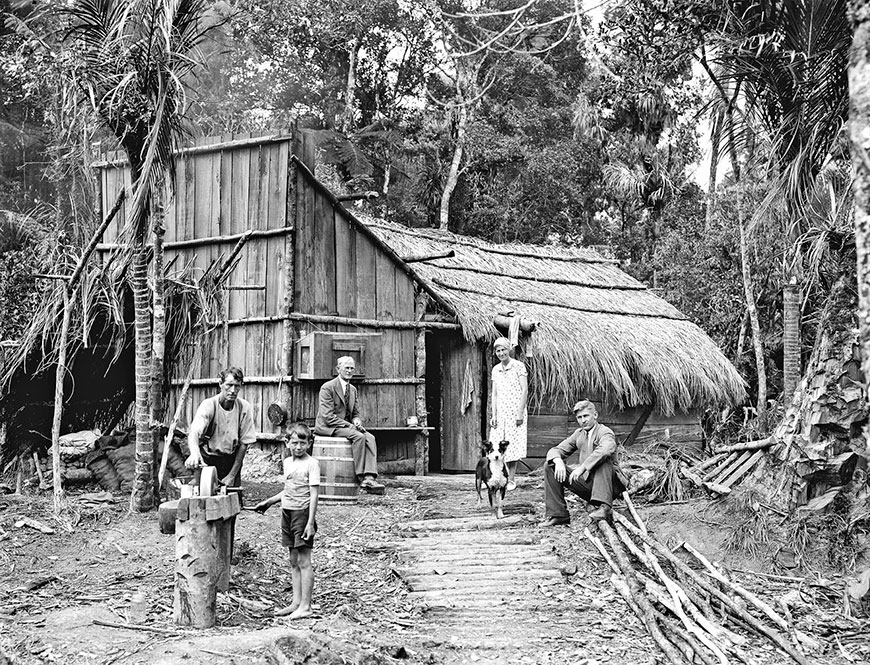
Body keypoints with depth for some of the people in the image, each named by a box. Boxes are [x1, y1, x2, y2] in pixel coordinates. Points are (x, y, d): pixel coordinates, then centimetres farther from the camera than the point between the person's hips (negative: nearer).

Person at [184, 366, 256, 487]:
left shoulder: (245, 408, -8)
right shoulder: (208, 405, -16)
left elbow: (243, 443, -4)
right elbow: (194, 432, -32)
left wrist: (232, 475, -8)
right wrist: (194, 453, -54)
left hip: (231, 460, 2)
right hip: (207, 459, -2)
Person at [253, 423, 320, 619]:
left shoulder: (312, 464, -11)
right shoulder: (287, 462, 11)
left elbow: (314, 495, -14)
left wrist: (310, 522, -18)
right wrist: (269, 502, 24)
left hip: (302, 513, -8)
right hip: (287, 512, 8)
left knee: (303, 560, -6)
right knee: (293, 561, 11)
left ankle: (305, 606, -3)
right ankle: (296, 603, 17)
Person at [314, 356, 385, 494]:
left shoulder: (353, 389, 14)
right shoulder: (327, 388, -10)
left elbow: (355, 413, 19)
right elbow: (327, 417, -17)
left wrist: (357, 421, -7)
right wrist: (349, 425, -21)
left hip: (347, 425, 7)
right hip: (328, 427, -7)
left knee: (370, 438, -20)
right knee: (359, 436, -30)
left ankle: (369, 478, -31)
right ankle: (361, 477, -24)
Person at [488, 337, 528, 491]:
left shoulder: (518, 366, -4)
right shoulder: (495, 370, 11)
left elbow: (525, 390, -7)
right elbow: (494, 394, 13)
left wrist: (520, 413, -13)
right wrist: (493, 414, 5)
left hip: (515, 412, -5)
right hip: (500, 413, 5)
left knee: (513, 446, -3)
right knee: (498, 448, 0)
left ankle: (511, 480, 1)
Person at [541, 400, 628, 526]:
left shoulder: (605, 432, -10)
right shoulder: (579, 434, 12)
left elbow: (606, 450, -34)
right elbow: (555, 450, 8)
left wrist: (582, 467, -39)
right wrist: (558, 461, -17)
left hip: (609, 485, -6)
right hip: (587, 483, 6)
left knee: (603, 459, -34)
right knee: (550, 467, -3)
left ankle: (604, 507, -40)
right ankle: (558, 515, -5)